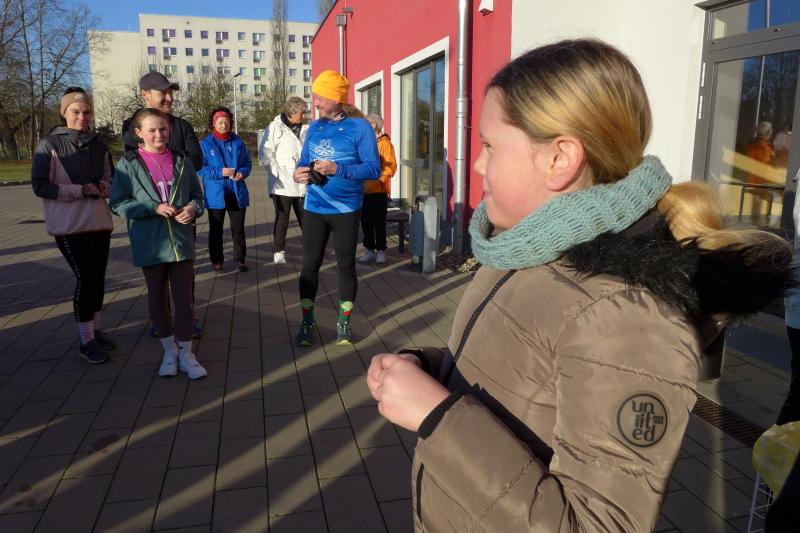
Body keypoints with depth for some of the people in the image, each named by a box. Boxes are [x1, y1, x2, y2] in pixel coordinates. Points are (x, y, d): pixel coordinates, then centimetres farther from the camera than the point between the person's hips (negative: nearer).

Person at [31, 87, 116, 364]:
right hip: (69, 225, -5)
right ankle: (86, 340, 5)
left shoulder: (98, 146, 9)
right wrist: (81, 190, -17)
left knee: (98, 277, 9)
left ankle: (95, 329, 25)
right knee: (86, 277, -8)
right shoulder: (49, 145, -6)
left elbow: (110, 180, 19)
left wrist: (104, 187, -5)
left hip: (100, 222, 5)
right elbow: (40, 186, -8)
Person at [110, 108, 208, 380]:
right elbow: (118, 204, -5)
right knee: (157, 298, 12)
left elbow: (197, 194, 11)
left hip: (181, 239, 1)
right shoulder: (128, 164, -4)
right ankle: (169, 349, 29)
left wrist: (193, 208, -11)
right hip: (150, 243, -1)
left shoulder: (181, 161, 3)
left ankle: (185, 353, 16)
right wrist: (154, 208, -16)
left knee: (184, 297, 3)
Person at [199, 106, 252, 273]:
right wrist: (219, 172, -19)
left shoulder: (238, 142, 6)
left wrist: (243, 172, -12)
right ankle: (217, 261, 19)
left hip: (237, 193, 2)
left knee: (238, 229, 7)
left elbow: (248, 163, 10)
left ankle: (240, 259, 19)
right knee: (216, 230, 8)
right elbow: (201, 168, -4)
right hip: (215, 194, -1)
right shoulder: (206, 144, -1)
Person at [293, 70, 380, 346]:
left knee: (346, 266, 7)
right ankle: (307, 322, 18)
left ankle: (344, 322, 22)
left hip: (346, 210, -4)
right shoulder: (314, 128, 7)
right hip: (314, 209, 4)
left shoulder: (360, 128, -9)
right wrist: (299, 172, -10)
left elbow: (374, 168, -14)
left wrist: (338, 169, -24)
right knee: (310, 265, 5)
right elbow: (304, 161, 14)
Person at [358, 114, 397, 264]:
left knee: (379, 222, 1)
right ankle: (369, 250, 17)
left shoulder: (384, 143, -5)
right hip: (363, 190, 6)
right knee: (366, 222, 8)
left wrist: (379, 179, -22)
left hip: (378, 191, -6)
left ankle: (381, 250, 11)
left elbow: (391, 166, -12)